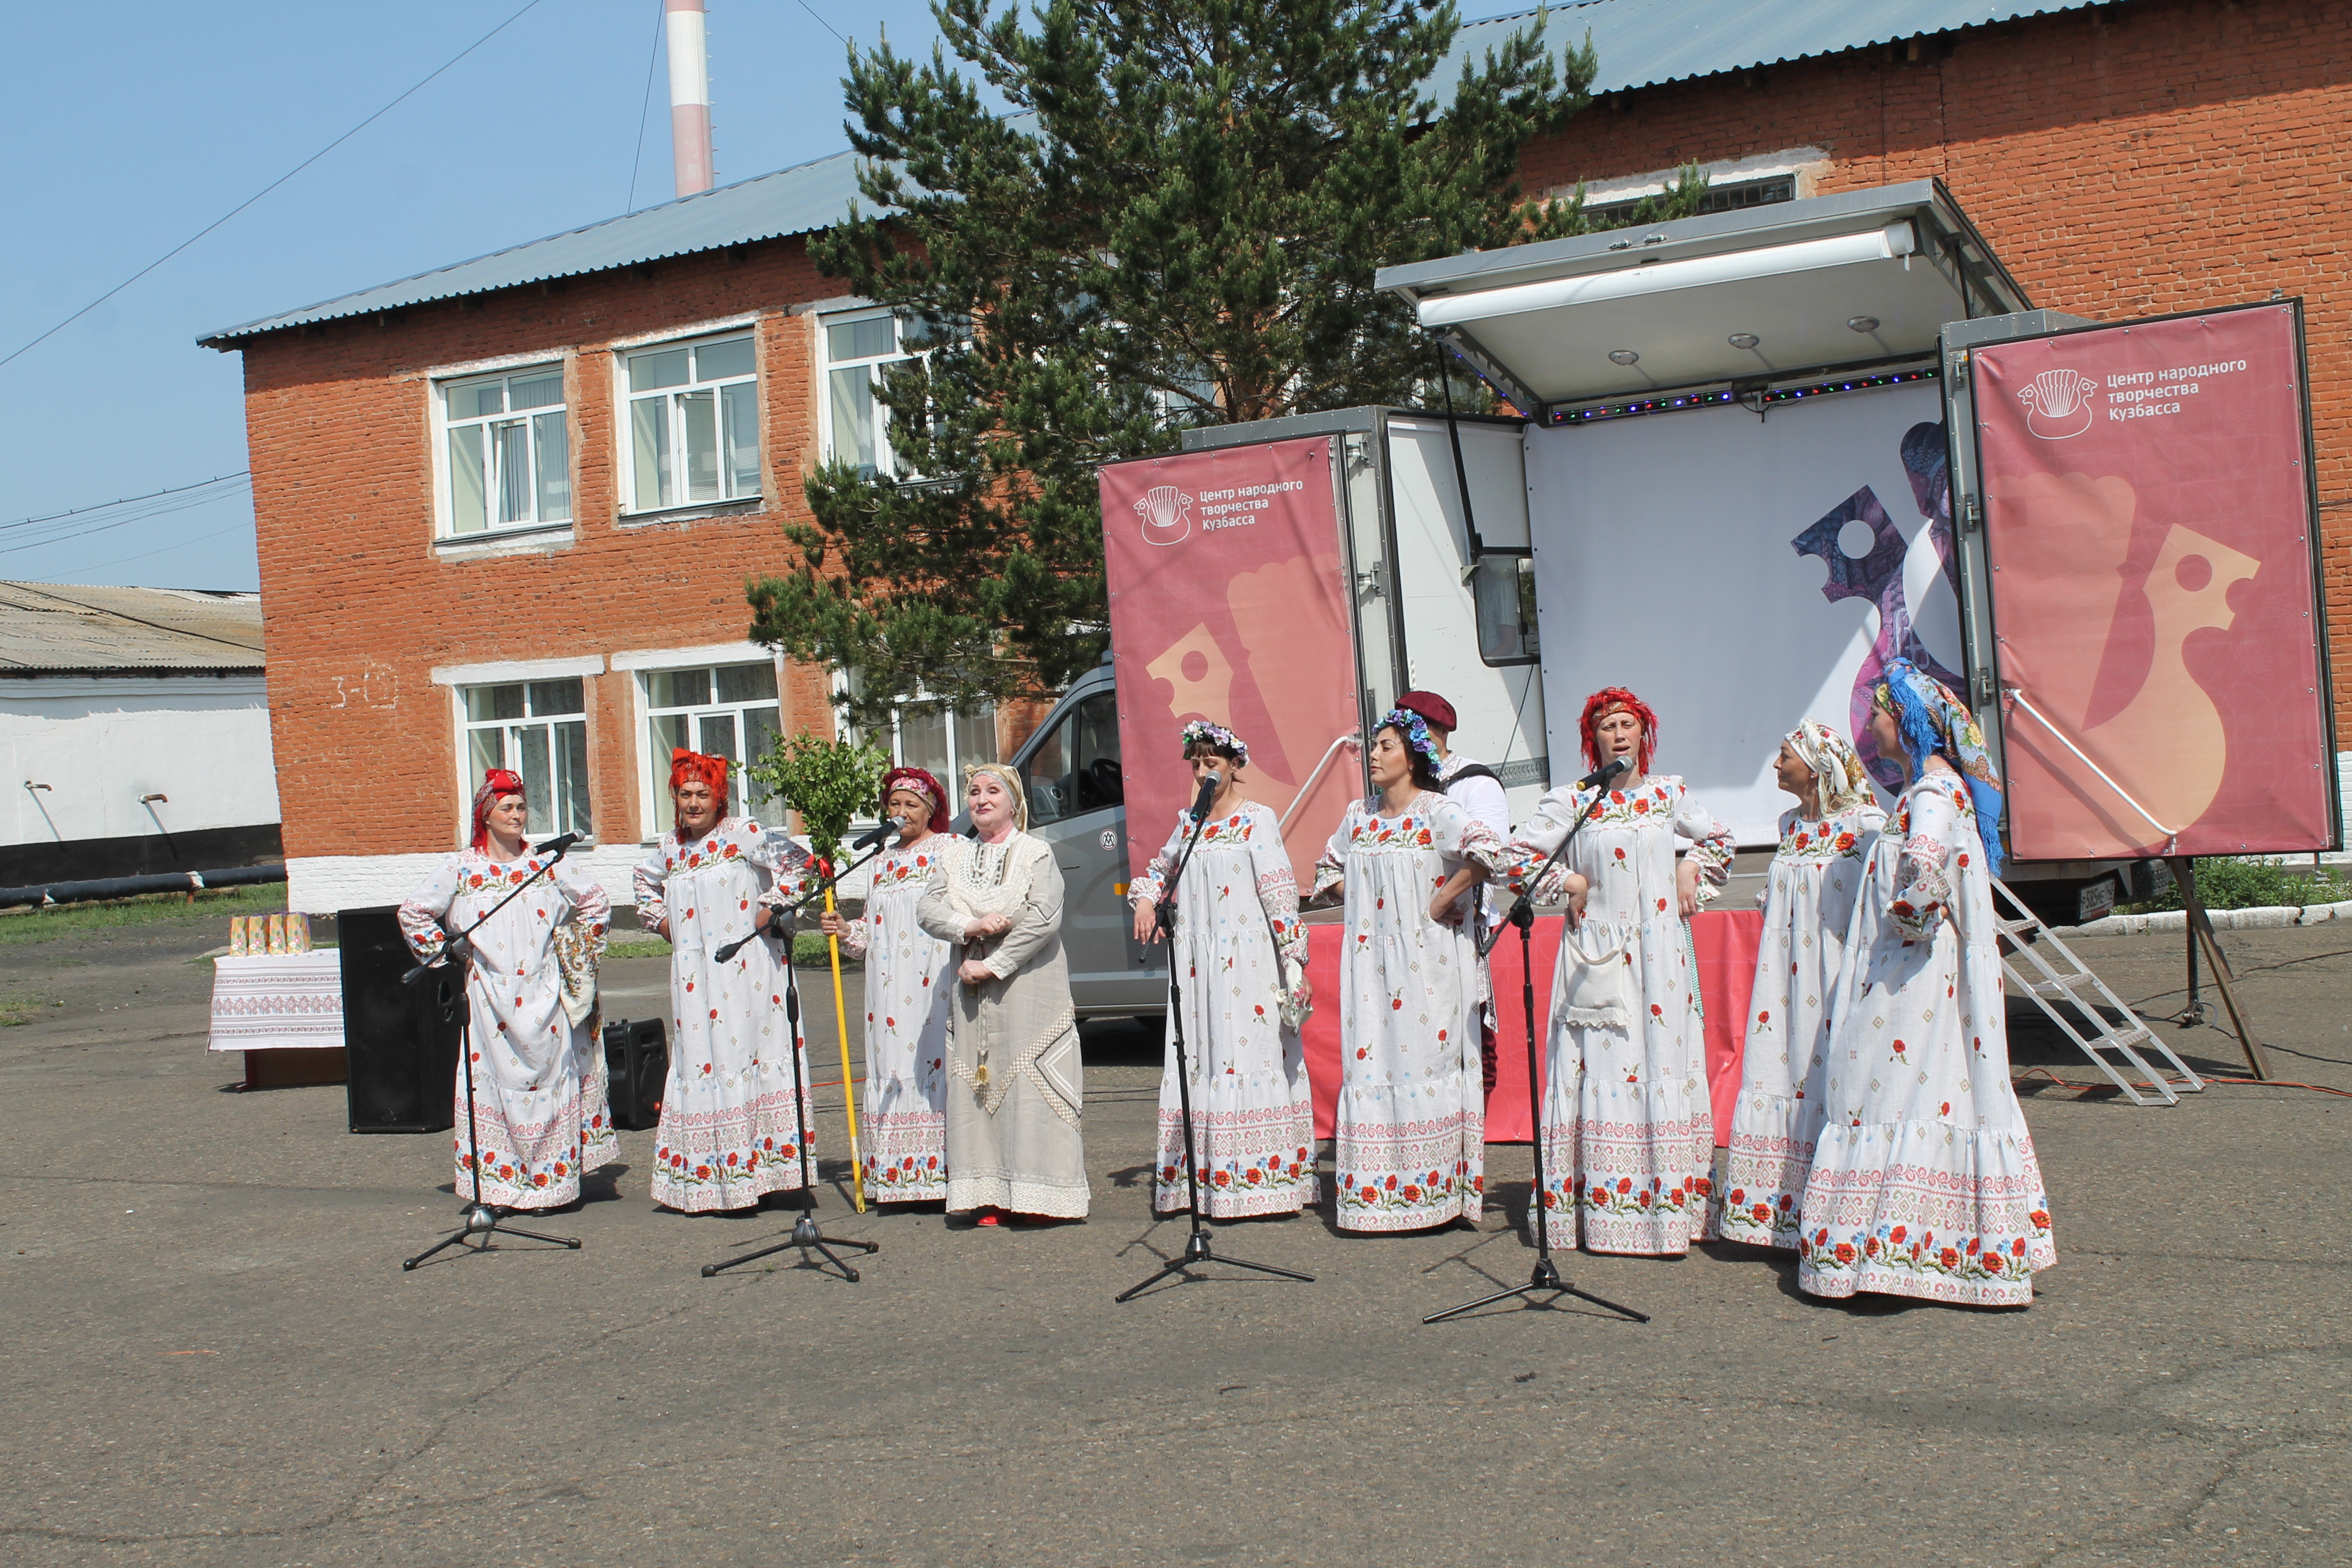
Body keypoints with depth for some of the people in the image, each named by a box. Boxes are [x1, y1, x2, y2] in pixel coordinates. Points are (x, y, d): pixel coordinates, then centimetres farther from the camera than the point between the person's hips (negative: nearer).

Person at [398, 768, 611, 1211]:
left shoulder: (546, 865, 6)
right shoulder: (461, 869, 4)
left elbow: (596, 902, 17)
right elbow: (412, 913, 10)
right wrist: (448, 954, 7)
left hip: (543, 995, 1)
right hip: (490, 997, -1)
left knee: (550, 1081, 0)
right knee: (495, 1082, -2)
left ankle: (551, 1181, 7)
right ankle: (498, 1185, 4)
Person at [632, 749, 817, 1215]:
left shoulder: (742, 834, -4)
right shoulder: (669, 846, 12)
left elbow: (797, 862, -8)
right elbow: (645, 884, 32)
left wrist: (768, 911, -9)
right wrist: (662, 921, 17)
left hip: (742, 968, -5)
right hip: (692, 974, 5)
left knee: (742, 1052, -6)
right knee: (698, 1062, 4)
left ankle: (749, 1170, -2)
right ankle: (704, 1180, 9)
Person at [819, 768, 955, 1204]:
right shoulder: (883, 861, 21)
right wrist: (846, 930, 6)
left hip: (935, 983, -6)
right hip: (889, 985, 6)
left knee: (936, 1059, -9)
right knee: (892, 1064, 4)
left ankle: (942, 1167, -6)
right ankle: (900, 1176, 7)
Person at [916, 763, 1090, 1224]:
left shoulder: (1036, 854, -1)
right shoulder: (952, 856, 13)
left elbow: (1044, 919, -12)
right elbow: (928, 909, 3)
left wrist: (992, 965, -15)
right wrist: (970, 927, -15)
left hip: (1029, 991, -4)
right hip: (972, 995, 5)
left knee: (1031, 1086, -6)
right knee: (979, 1086, 3)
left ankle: (1040, 1194, -2)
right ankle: (991, 1193, 8)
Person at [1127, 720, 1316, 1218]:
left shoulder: (1258, 819, -3)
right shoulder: (1188, 823, 14)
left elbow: (1280, 894, -9)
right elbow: (1160, 868, 31)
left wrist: (1294, 959, -14)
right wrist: (1145, 898, 9)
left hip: (1247, 961, -6)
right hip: (1197, 964, 6)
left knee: (1249, 1054, -7)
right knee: (1200, 1059, 3)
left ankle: (1257, 1175, -5)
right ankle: (1208, 1175, 7)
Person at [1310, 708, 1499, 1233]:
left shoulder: (1436, 812, -8)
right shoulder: (1359, 816, 12)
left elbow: (1487, 848, -23)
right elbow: (1327, 870, 25)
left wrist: (1442, 900, -17)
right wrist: (1365, 895, 9)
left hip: (1426, 959, -6)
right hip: (1371, 960, 6)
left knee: (1426, 1057, -5)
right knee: (1370, 1061, 2)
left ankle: (1436, 1185, 0)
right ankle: (1376, 1186, 7)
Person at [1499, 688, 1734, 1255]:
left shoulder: (1669, 793, 8)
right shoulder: (1571, 801, -1)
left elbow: (1718, 840, 23)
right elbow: (1518, 857, 0)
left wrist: (1691, 870, 7)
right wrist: (1567, 883, -5)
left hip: (1661, 951, 3)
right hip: (1598, 957, -3)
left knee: (1664, 1062, 2)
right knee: (1603, 1066, -5)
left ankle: (1668, 1203, 8)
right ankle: (1605, 1206, -1)